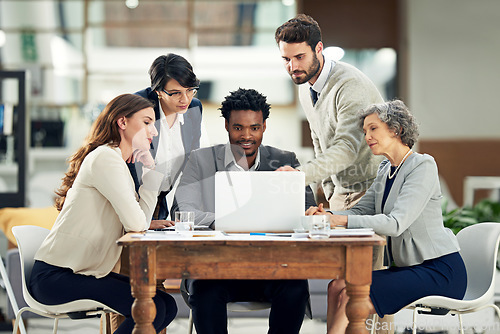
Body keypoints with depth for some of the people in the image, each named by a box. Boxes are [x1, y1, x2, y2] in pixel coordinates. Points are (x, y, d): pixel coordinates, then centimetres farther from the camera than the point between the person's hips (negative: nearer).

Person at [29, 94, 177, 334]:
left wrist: (150, 168, 5)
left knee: (167, 305, 0)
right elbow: (136, 224, -20)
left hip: (87, 272, 10)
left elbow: (141, 223, 6)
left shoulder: (116, 161, 19)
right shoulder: (105, 157, -14)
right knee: (150, 310, -22)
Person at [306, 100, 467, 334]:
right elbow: (361, 210, 8)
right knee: (337, 287, -10)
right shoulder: (386, 170, 16)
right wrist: (328, 216, -13)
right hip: (409, 268, 8)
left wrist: (343, 220, -30)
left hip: (438, 271, -8)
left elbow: (396, 223, -23)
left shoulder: (423, 166, -13)